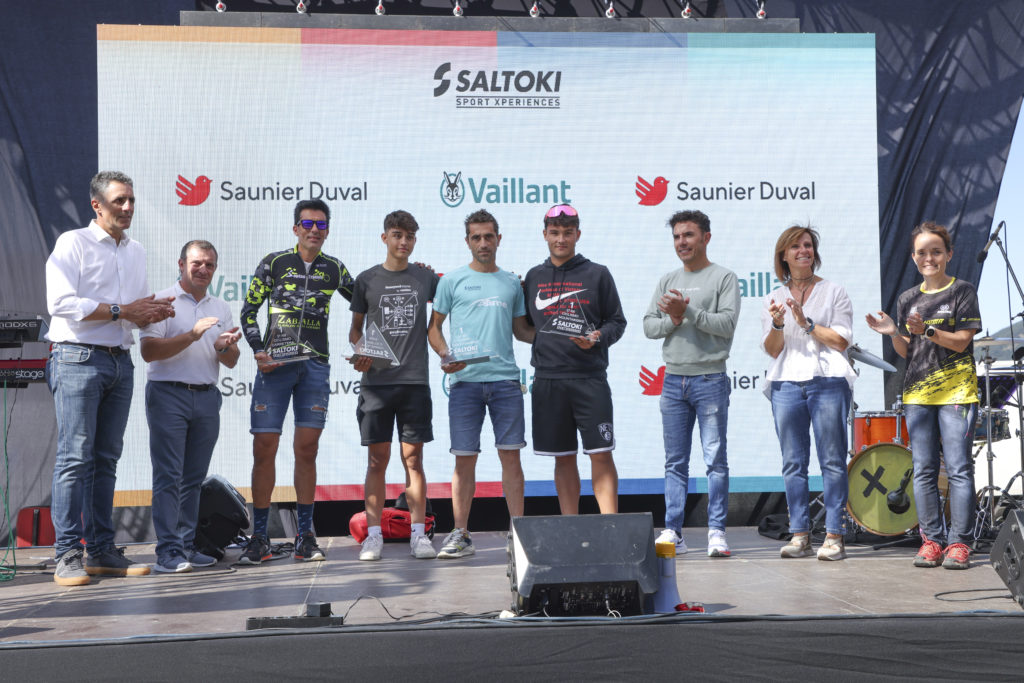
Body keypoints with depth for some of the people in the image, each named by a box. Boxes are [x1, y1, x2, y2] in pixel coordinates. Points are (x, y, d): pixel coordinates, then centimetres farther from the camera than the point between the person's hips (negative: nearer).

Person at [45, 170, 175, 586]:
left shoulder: (137, 251, 19)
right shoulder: (73, 243, -2)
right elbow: (60, 302, -14)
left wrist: (154, 312, 2)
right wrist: (121, 311, -14)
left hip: (120, 362, 7)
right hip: (78, 359, -7)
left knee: (106, 459, 7)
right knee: (75, 457, -9)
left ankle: (102, 551, 10)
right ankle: (68, 555, -7)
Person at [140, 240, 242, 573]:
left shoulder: (221, 308, 17)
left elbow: (231, 362, 15)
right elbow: (149, 351, -11)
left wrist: (225, 347, -7)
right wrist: (191, 336, -17)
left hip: (207, 397, 5)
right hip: (169, 395, -5)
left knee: (194, 478, 7)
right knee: (168, 476, -9)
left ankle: (186, 546, 12)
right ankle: (167, 551, -10)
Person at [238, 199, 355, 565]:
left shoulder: (334, 269, 11)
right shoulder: (274, 263, 5)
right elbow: (248, 311, 7)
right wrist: (259, 350, -7)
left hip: (315, 366, 2)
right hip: (275, 365, -2)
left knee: (307, 449, 2)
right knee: (264, 448, -5)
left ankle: (305, 536, 8)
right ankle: (259, 538, 2)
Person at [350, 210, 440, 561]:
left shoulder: (426, 277, 9)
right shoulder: (367, 279, 7)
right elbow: (356, 328, 11)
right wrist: (359, 354, -5)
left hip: (415, 380, 1)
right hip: (376, 381, -1)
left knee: (413, 458, 1)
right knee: (377, 459, 1)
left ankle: (418, 533, 5)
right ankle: (374, 534, 6)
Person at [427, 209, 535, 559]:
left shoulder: (511, 282, 15)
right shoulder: (452, 280, 8)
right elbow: (433, 326, 8)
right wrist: (445, 355, -9)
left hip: (505, 379, 2)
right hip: (466, 380, -2)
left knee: (510, 455, 0)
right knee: (464, 458, 0)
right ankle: (461, 534, 8)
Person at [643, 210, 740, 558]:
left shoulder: (724, 277, 1)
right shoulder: (667, 281, 15)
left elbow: (727, 323, -10)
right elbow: (648, 325, 10)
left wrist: (688, 311, -16)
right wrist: (673, 320, -9)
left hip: (710, 379, -4)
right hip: (673, 380, 5)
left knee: (716, 459, -4)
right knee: (675, 462, 6)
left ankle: (716, 532, 0)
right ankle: (672, 533, 8)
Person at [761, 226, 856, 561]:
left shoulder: (834, 292, 9)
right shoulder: (774, 299, 16)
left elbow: (841, 341, -1)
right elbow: (772, 349, 8)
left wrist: (807, 323, -10)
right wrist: (777, 324, -11)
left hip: (828, 382, -2)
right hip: (786, 384, 3)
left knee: (832, 461, -5)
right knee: (793, 462, 2)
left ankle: (834, 536, -3)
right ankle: (799, 534, 7)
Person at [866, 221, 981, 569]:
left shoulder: (962, 291, 1)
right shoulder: (908, 300, 14)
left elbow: (962, 341, -8)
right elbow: (907, 351, 14)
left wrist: (927, 331, -21)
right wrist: (893, 333, -5)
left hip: (956, 391, -4)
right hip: (917, 392, 5)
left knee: (958, 468, -6)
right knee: (923, 470, 3)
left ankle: (959, 542, -3)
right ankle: (932, 540, 10)